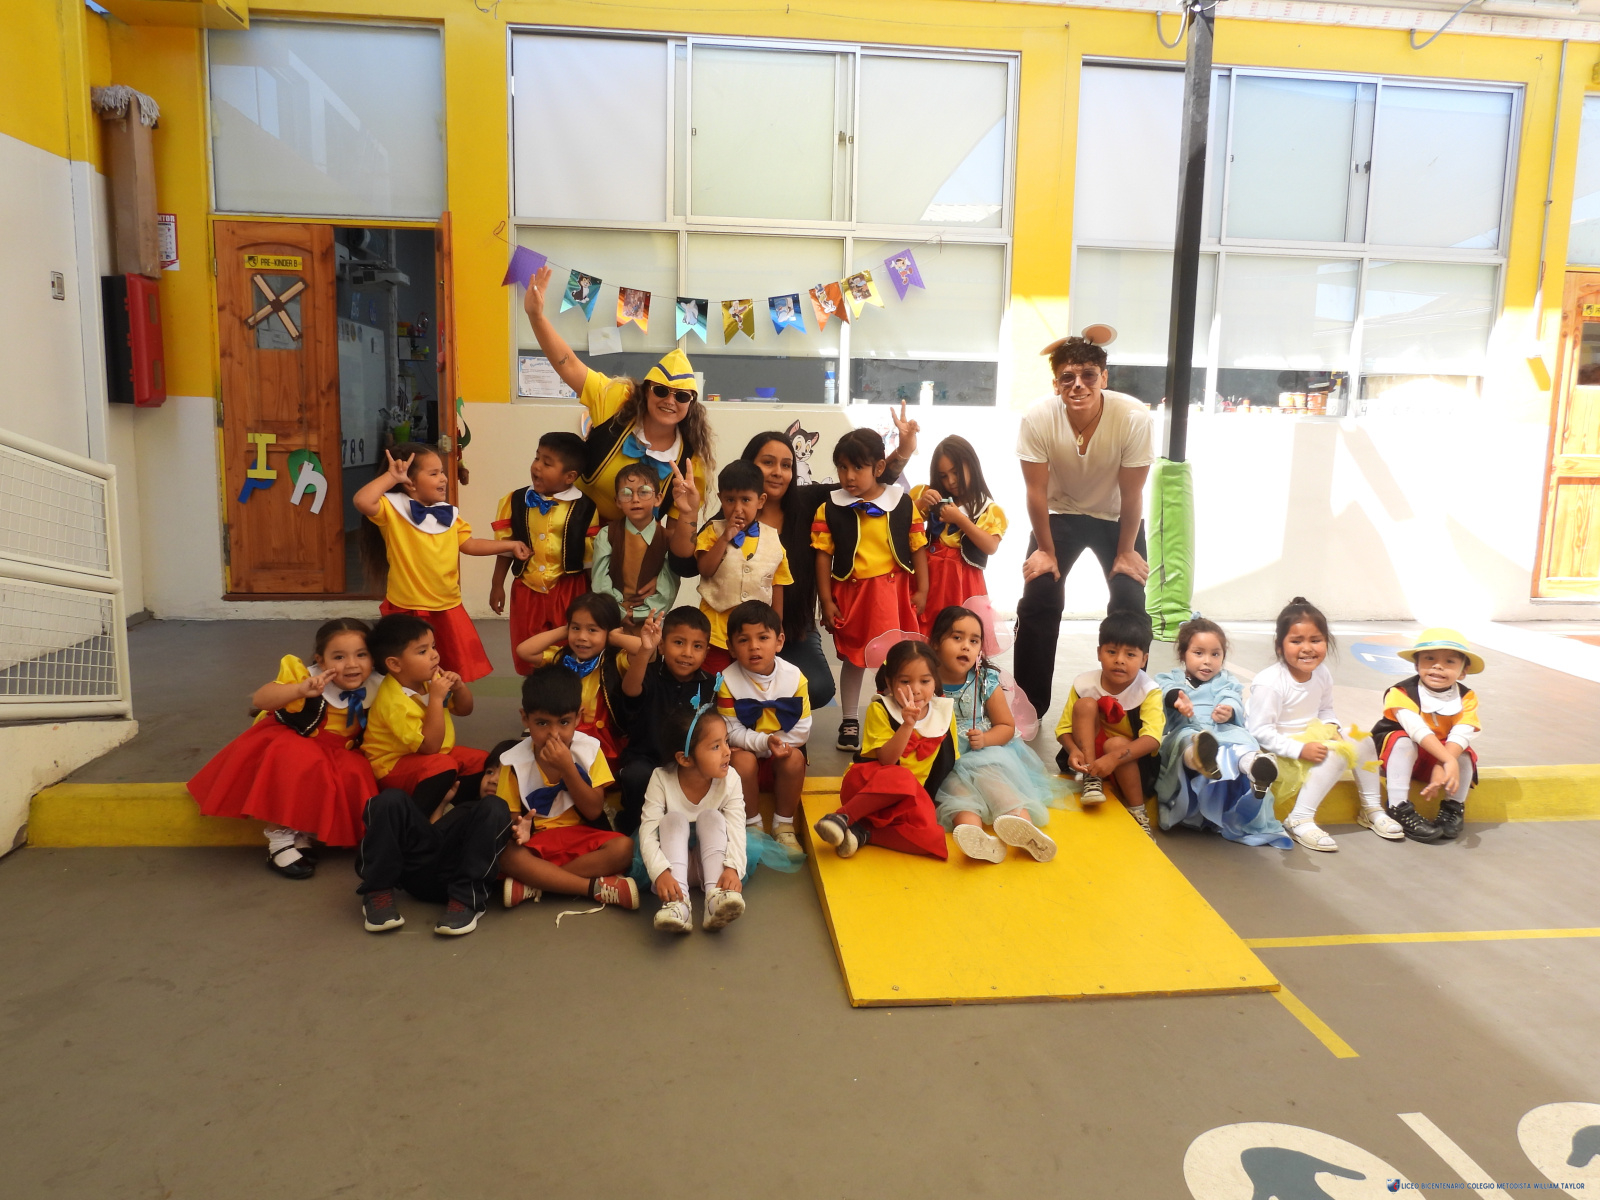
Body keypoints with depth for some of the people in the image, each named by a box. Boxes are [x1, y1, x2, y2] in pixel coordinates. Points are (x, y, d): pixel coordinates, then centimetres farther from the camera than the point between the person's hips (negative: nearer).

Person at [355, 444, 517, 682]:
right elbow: (362, 501, -31)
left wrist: (510, 545, 8)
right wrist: (391, 477, -21)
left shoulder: (448, 513, 6)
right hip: (408, 609, -5)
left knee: (460, 668, 15)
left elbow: (470, 544, 13)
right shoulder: (392, 509, -12)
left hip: (448, 606, 5)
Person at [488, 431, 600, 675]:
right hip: (527, 590, 3)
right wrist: (497, 585, 8)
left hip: (569, 590, -3)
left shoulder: (585, 508, -10)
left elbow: (591, 557, -5)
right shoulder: (517, 501, -1)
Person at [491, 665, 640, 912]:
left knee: (624, 847, -29)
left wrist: (567, 768, -22)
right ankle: (598, 887, -28)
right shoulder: (515, 761, -7)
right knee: (508, 857, -33)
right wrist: (519, 829, -27)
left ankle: (534, 884, -24)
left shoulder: (589, 750, -6)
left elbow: (594, 811, -10)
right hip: (538, 841, -1)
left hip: (582, 836, 1)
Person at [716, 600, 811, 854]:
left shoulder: (794, 677, -12)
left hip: (784, 748, 1)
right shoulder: (728, 681, -16)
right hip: (746, 748, -1)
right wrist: (764, 742, -32)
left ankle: (784, 825, -10)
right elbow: (732, 732, -16)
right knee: (742, 760, -32)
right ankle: (753, 824, -11)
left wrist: (779, 742, -24)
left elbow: (802, 728, -10)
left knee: (794, 758, -29)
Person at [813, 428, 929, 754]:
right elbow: (823, 555, -4)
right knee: (853, 658, 13)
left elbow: (918, 548, 1)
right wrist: (826, 600, -6)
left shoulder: (903, 503, -4)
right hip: (850, 592, 0)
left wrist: (922, 590, -1)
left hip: (893, 590, 0)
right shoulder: (830, 509, -5)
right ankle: (849, 720, 27)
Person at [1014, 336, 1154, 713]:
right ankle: (1029, 707, 6)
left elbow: (1131, 494, -19)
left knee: (1130, 605, -10)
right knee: (1037, 601, -7)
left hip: (1116, 518, 0)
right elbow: (1037, 490, -17)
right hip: (1060, 514, 0)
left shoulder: (1134, 417, -30)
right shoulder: (1037, 419, -28)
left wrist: (1126, 552, -10)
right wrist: (1046, 550, -10)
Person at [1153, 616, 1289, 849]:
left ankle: (1252, 764, -72)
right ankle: (1201, 759, -80)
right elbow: (1167, 691, -3)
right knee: (1188, 740, -41)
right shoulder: (1169, 679, 25)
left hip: (1223, 731, 3)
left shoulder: (1226, 682, 31)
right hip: (1184, 733, -2)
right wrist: (1177, 699, -31)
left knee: (1240, 739, -35)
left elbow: (1234, 701, 6)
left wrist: (1228, 711, -23)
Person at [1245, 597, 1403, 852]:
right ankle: (1299, 820, -26)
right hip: (1278, 753, -8)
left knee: (1362, 741, 1)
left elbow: (1325, 710, 14)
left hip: (1311, 740, 8)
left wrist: (1331, 728, -8)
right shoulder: (1269, 683, -27)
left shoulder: (1322, 674, -3)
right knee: (1335, 755, -25)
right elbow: (1259, 731, -26)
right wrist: (1299, 749, -28)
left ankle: (1371, 808, 16)